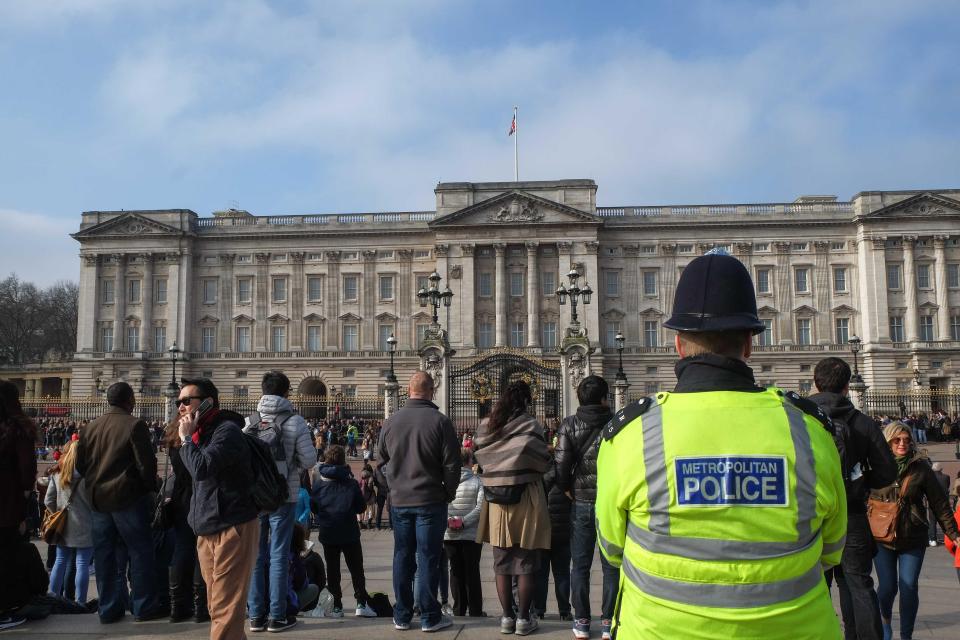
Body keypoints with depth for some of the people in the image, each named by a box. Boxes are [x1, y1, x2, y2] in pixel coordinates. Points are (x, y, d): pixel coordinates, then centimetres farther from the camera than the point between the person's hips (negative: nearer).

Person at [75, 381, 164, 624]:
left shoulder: (91, 427, 6)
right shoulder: (134, 425, -12)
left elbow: (80, 462, 9)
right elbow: (146, 462, -15)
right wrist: (151, 487, 1)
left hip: (98, 498, 6)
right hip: (128, 497, -6)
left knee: (105, 555, 11)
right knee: (140, 551, 3)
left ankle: (109, 608, 17)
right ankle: (144, 605, 6)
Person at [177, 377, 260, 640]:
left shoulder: (227, 431, -13)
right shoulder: (201, 433, 15)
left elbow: (201, 469, -26)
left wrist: (186, 438, -13)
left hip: (232, 528, -9)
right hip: (208, 530, 9)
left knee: (226, 608, -6)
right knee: (218, 606, 15)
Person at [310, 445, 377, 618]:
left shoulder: (318, 482, 0)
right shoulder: (351, 482, -5)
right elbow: (361, 506, -1)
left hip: (327, 532, 2)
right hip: (349, 533, -2)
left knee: (332, 570, 10)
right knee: (356, 568, 6)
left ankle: (336, 606, 10)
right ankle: (361, 603, -1)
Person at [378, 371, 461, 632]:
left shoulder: (391, 421, 0)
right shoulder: (440, 421, -12)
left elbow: (382, 461, 9)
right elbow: (452, 464, -10)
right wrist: (449, 492, 4)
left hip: (399, 501, 4)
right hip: (430, 500, -3)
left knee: (402, 557, 12)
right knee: (428, 558, 4)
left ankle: (401, 616, 20)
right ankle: (429, 617, 11)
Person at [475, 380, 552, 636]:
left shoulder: (485, 427, 1)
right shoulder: (530, 426, -12)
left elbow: (482, 460, 7)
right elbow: (543, 462, -10)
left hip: (497, 501, 4)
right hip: (525, 500, -4)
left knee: (502, 563, 12)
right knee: (526, 563, 7)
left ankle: (507, 617, 18)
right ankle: (524, 619, 12)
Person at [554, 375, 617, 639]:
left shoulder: (569, 425, -5)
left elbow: (562, 462, -11)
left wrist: (567, 489, 4)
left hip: (581, 503, 1)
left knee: (580, 566, 11)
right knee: (611, 566, 10)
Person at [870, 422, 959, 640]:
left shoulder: (920, 467, -5)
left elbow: (939, 502, -2)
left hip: (913, 539, 0)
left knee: (909, 587, -2)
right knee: (887, 586, -1)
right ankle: (885, 619, 32)